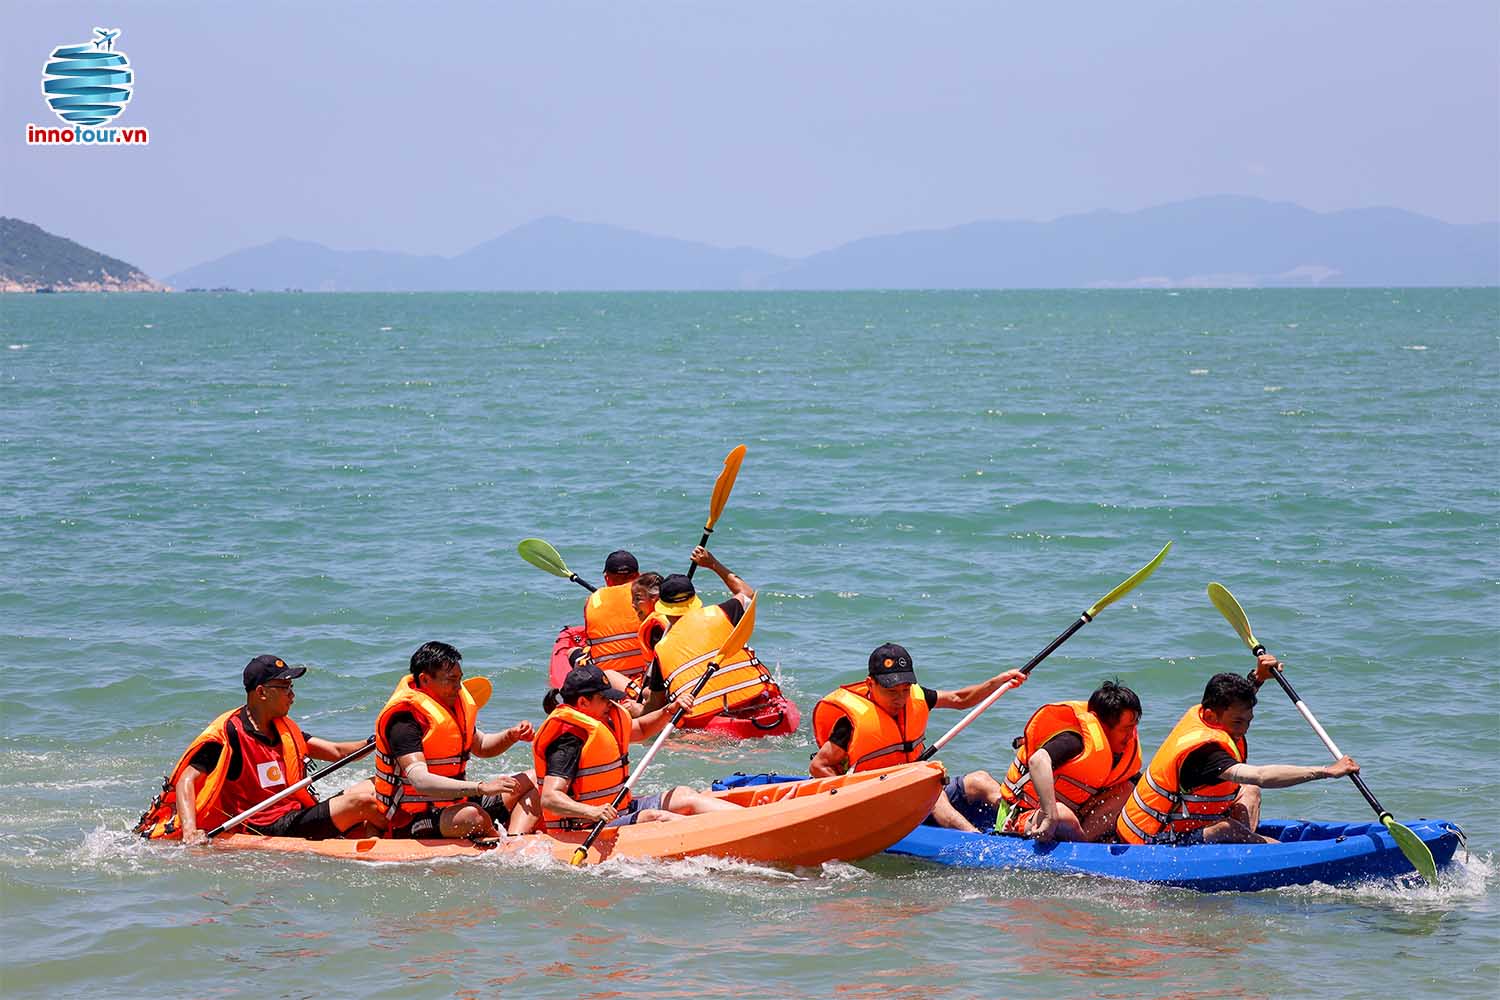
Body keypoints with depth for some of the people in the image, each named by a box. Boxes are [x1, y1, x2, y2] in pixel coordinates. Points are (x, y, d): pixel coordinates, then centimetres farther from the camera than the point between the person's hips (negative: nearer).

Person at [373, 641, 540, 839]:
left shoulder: (453, 703, 8)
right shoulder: (404, 720, -21)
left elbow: (480, 746, 26)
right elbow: (420, 781, -34)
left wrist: (511, 736, 4)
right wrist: (481, 787, -40)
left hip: (456, 803, 10)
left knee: (530, 782, 4)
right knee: (472, 815, -39)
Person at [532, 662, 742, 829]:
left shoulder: (605, 720, 13)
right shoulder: (569, 740, -19)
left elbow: (640, 729, 33)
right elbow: (549, 798, -28)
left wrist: (670, 710, 14)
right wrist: (592, 812, -44)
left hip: (617, 810, 11)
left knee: (684, 796, 0)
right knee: (654, 818, -31)